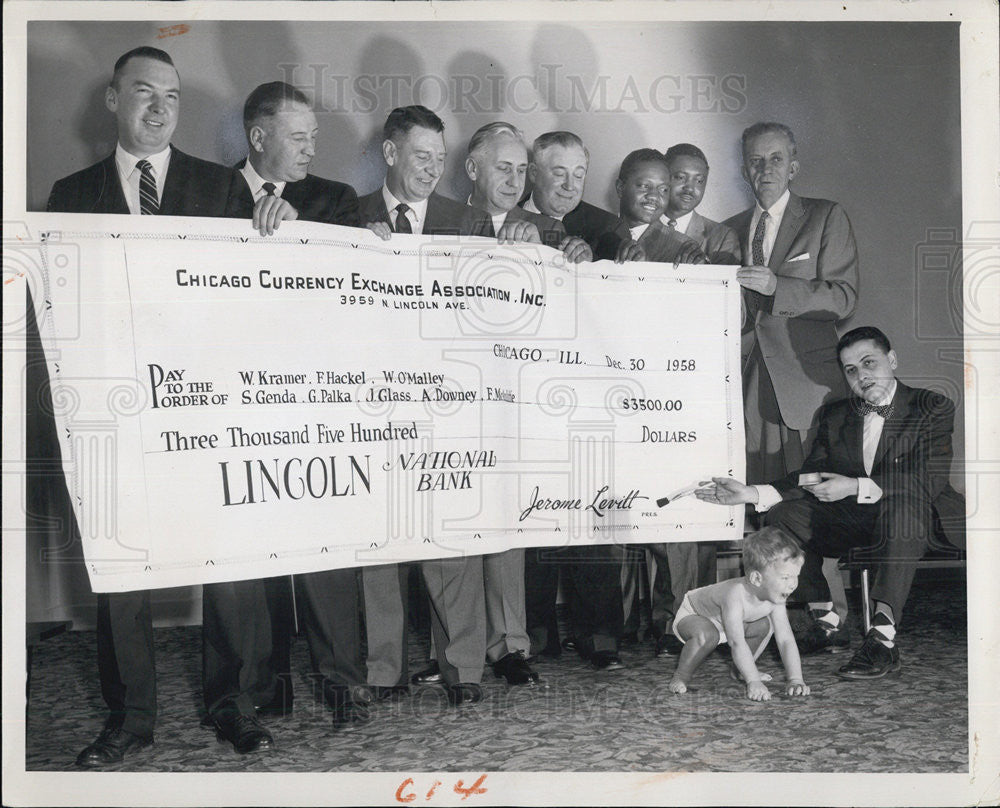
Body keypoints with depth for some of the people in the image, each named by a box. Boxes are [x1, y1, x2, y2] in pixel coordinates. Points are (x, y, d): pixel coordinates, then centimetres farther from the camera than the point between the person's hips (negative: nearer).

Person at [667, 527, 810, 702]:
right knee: (707, 635, -38)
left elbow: (786, 640, -20)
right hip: (692, 615, -8)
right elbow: (737, 643, -48)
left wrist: (795, 680, -29)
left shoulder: (775, 598, -22)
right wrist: (753, 682, -50)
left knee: (764, 625, 1)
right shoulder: (736, 594, -44)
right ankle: (680, 677, -15)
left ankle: (738, 670, 19)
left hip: (722, 621, 8)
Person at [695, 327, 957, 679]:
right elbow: (811, 476, 7)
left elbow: (933, 479, -17)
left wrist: (855, 487, -24)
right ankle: (822, 617, -8)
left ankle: (883, 636, -41)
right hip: (847, 521, 5)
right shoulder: (835, 416, 12)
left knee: (906, 498, -38)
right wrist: (751, 493, -10)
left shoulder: (933, 408, -3)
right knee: (782, 512, -17)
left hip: (906, 522, -5)